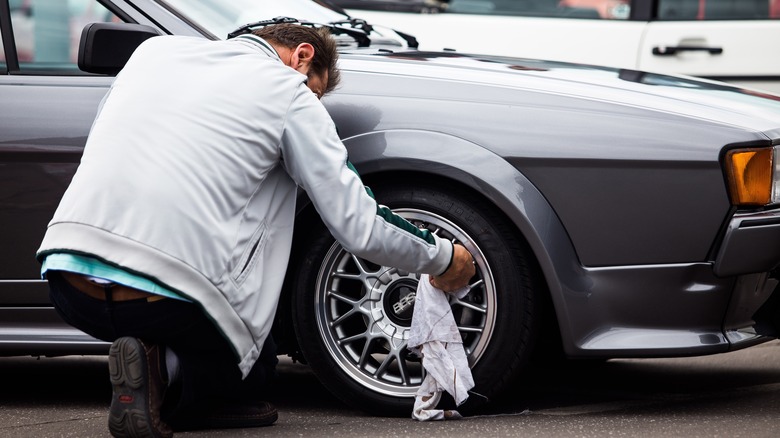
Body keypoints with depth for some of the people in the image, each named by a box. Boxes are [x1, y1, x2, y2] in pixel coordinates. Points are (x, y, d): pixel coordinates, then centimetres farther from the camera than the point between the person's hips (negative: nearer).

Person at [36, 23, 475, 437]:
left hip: (65, 283, 5)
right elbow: (359, 227, 6)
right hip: (169, 305, -5)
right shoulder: (290, 94, 7)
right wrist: (442, 258, 23)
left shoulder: (156, 48, 20)